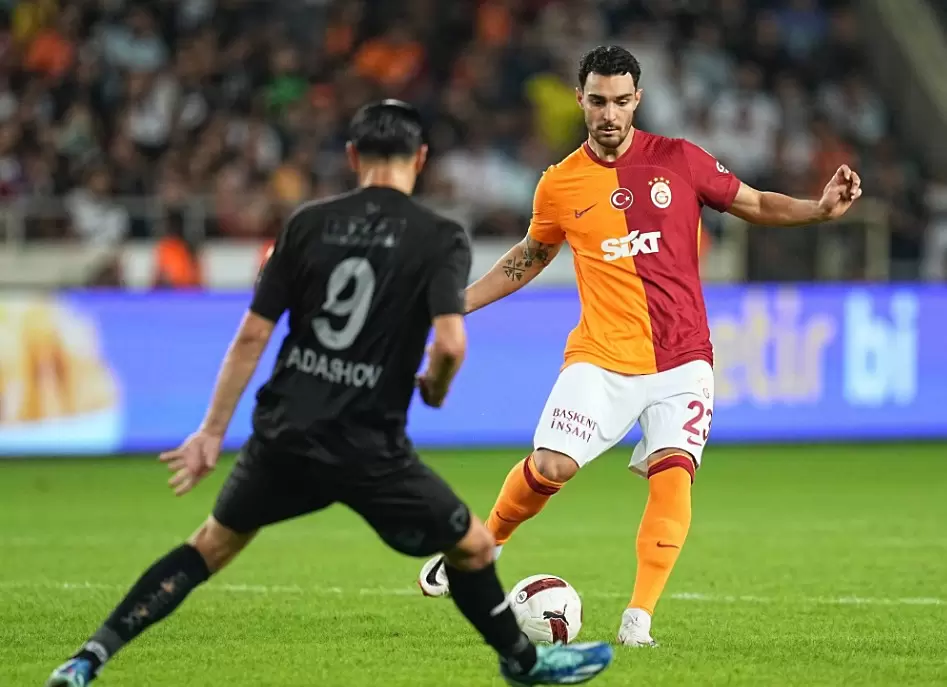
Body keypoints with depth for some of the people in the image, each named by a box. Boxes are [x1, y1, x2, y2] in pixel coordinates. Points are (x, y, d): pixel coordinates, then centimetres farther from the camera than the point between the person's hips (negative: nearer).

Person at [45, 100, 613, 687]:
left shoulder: (309, 223, 5)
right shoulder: (441, 238, -4)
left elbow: (253, 335, 4)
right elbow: (450, 342, -18)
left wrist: (213, 432, 9)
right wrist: (435, 389, 6)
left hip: (284, 434, 4)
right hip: (368, 446, -4)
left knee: (212, 545, 21)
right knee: (473, 547, 17)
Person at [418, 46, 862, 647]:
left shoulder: (678, 160, 1)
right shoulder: (560, 185, 5)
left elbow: (755, 205, 9)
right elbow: (528, 259, 22)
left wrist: (820, 209, -9)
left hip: (681, 359, 0)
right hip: (601, 359, 0)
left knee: (672, 474, -19)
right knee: (551, 466, -14)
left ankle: (639, 618, -16)